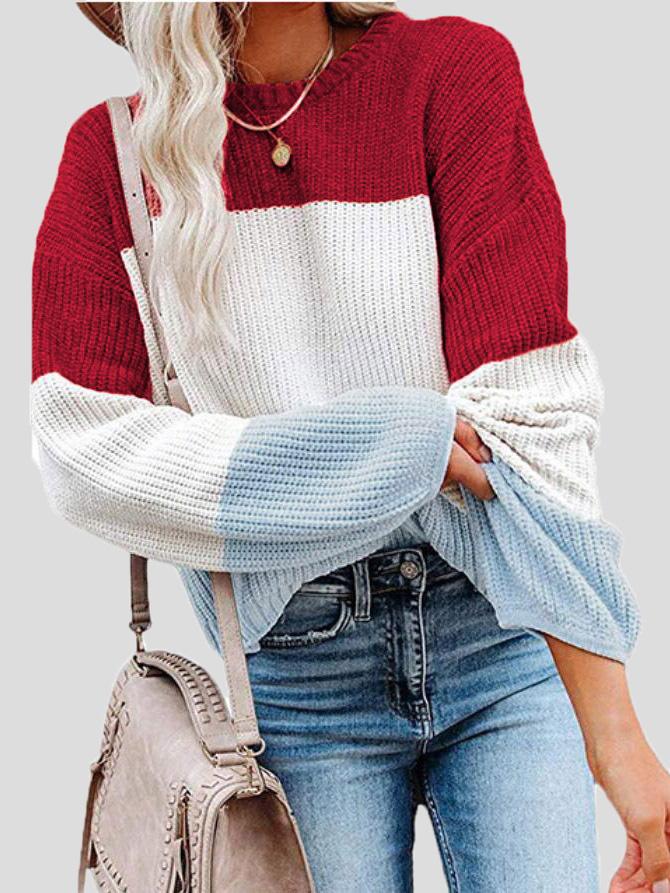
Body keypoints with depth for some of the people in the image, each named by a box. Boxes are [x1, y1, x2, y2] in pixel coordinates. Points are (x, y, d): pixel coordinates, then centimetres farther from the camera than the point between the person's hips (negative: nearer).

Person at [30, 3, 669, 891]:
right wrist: (390, 455, -17)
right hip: (295, 676, 1)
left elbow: (526, 409, -14)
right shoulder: (113, 151, -1)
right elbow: (81, 450, -9)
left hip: (502, 648, 0)